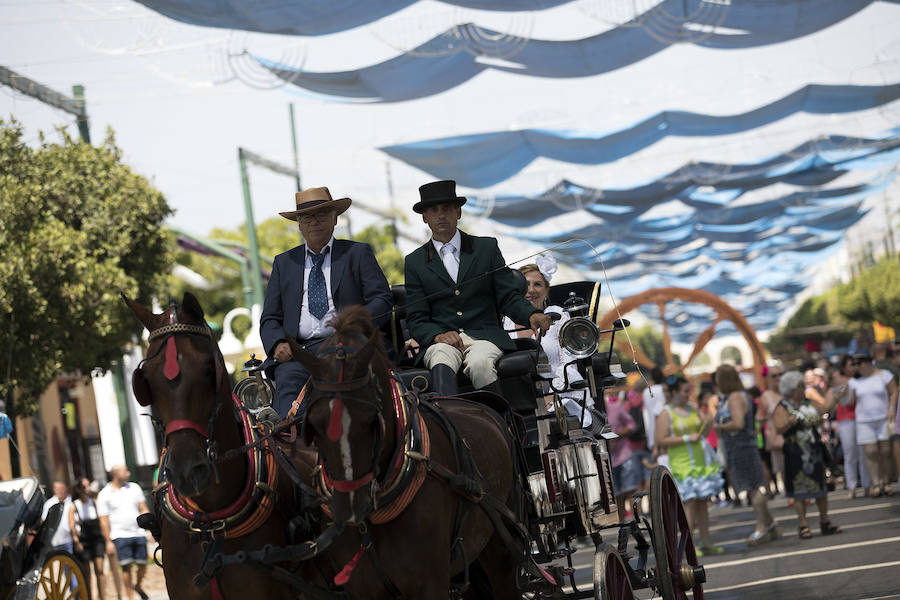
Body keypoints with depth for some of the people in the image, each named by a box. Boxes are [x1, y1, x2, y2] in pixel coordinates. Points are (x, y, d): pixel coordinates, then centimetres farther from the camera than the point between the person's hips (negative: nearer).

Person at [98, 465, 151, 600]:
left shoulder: (134, 488, 10)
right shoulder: (104, 495, 0)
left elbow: (144, 510, 12)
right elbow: (104, 521, -1)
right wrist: (108, 542, -5)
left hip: (138, 533, 3)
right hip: (120, 535, -3)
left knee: (143, 565, 4)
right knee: (126, 566, -8)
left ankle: (137, 586, 32)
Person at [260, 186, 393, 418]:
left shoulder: (357, 253, 16)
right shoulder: (284, 262, 24)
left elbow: (382, 300, 6)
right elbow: (269, 319, 21)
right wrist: (278, 344, -3)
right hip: (297, 351, 2)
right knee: (289, 381, -30)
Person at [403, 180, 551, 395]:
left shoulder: (487, 248, 14)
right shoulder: (414, 262, 14)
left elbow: (508, 297, 10)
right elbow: (416, 319, 9)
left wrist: (531, 314, -12)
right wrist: (438, 335, -13)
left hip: (484, 336, 0)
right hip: (440, 341, 0)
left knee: (480, 363, -35)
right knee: (442, 362, -36)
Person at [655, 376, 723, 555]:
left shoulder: (692, 408, 10)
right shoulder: (665, 414, -7)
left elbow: (704, 429, 18)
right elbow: (661, 441, -13)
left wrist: (707, 424, -6)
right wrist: (687, 439, -17)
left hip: (700, 461, 6)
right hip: (682, 464, -6)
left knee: (702, 501, 6)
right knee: (690, 501, -11)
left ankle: (705, 542, 11)